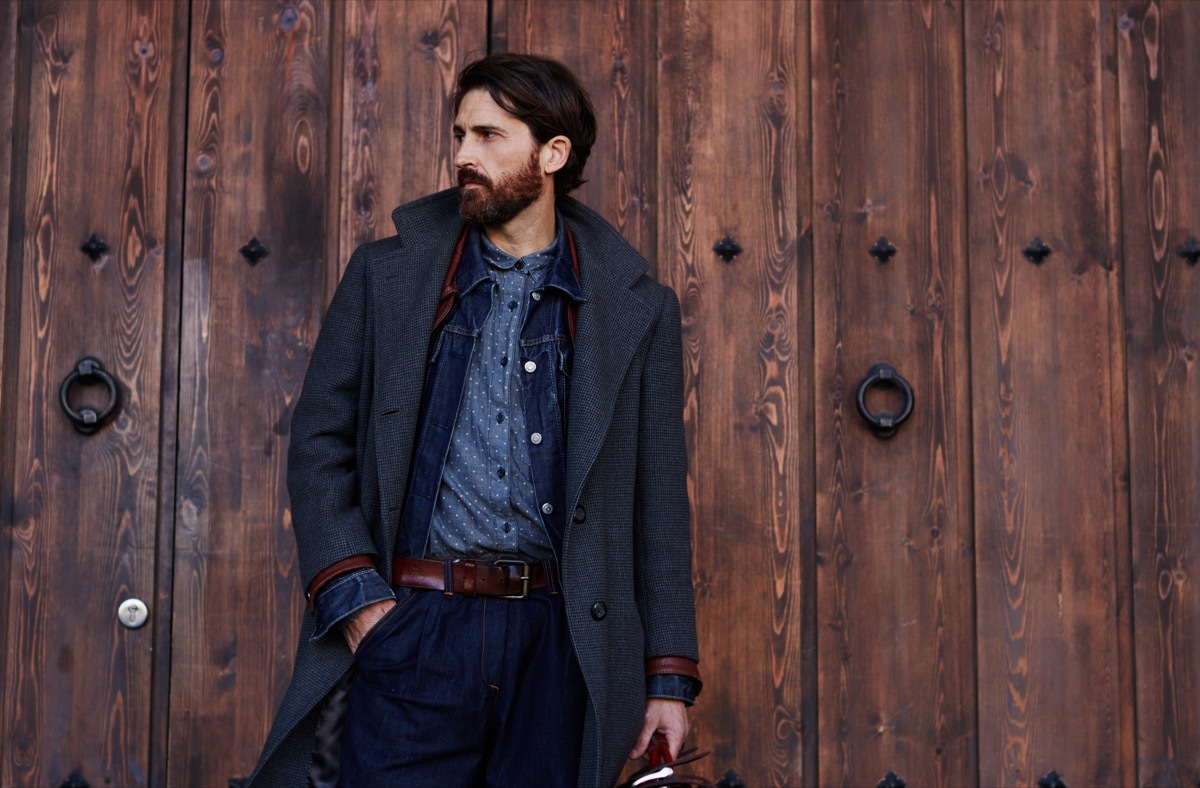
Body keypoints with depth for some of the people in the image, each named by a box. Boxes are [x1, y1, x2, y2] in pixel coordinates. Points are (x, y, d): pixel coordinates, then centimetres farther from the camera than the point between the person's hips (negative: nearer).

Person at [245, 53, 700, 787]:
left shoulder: (636, 309, 7)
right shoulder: (388, 274, 9)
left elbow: (659, 501, 7)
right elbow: (320, 440, 7)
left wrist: (670, 674, 3)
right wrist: (353, 596, -6)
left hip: (556, 644, 1)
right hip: (412, 629, 0)